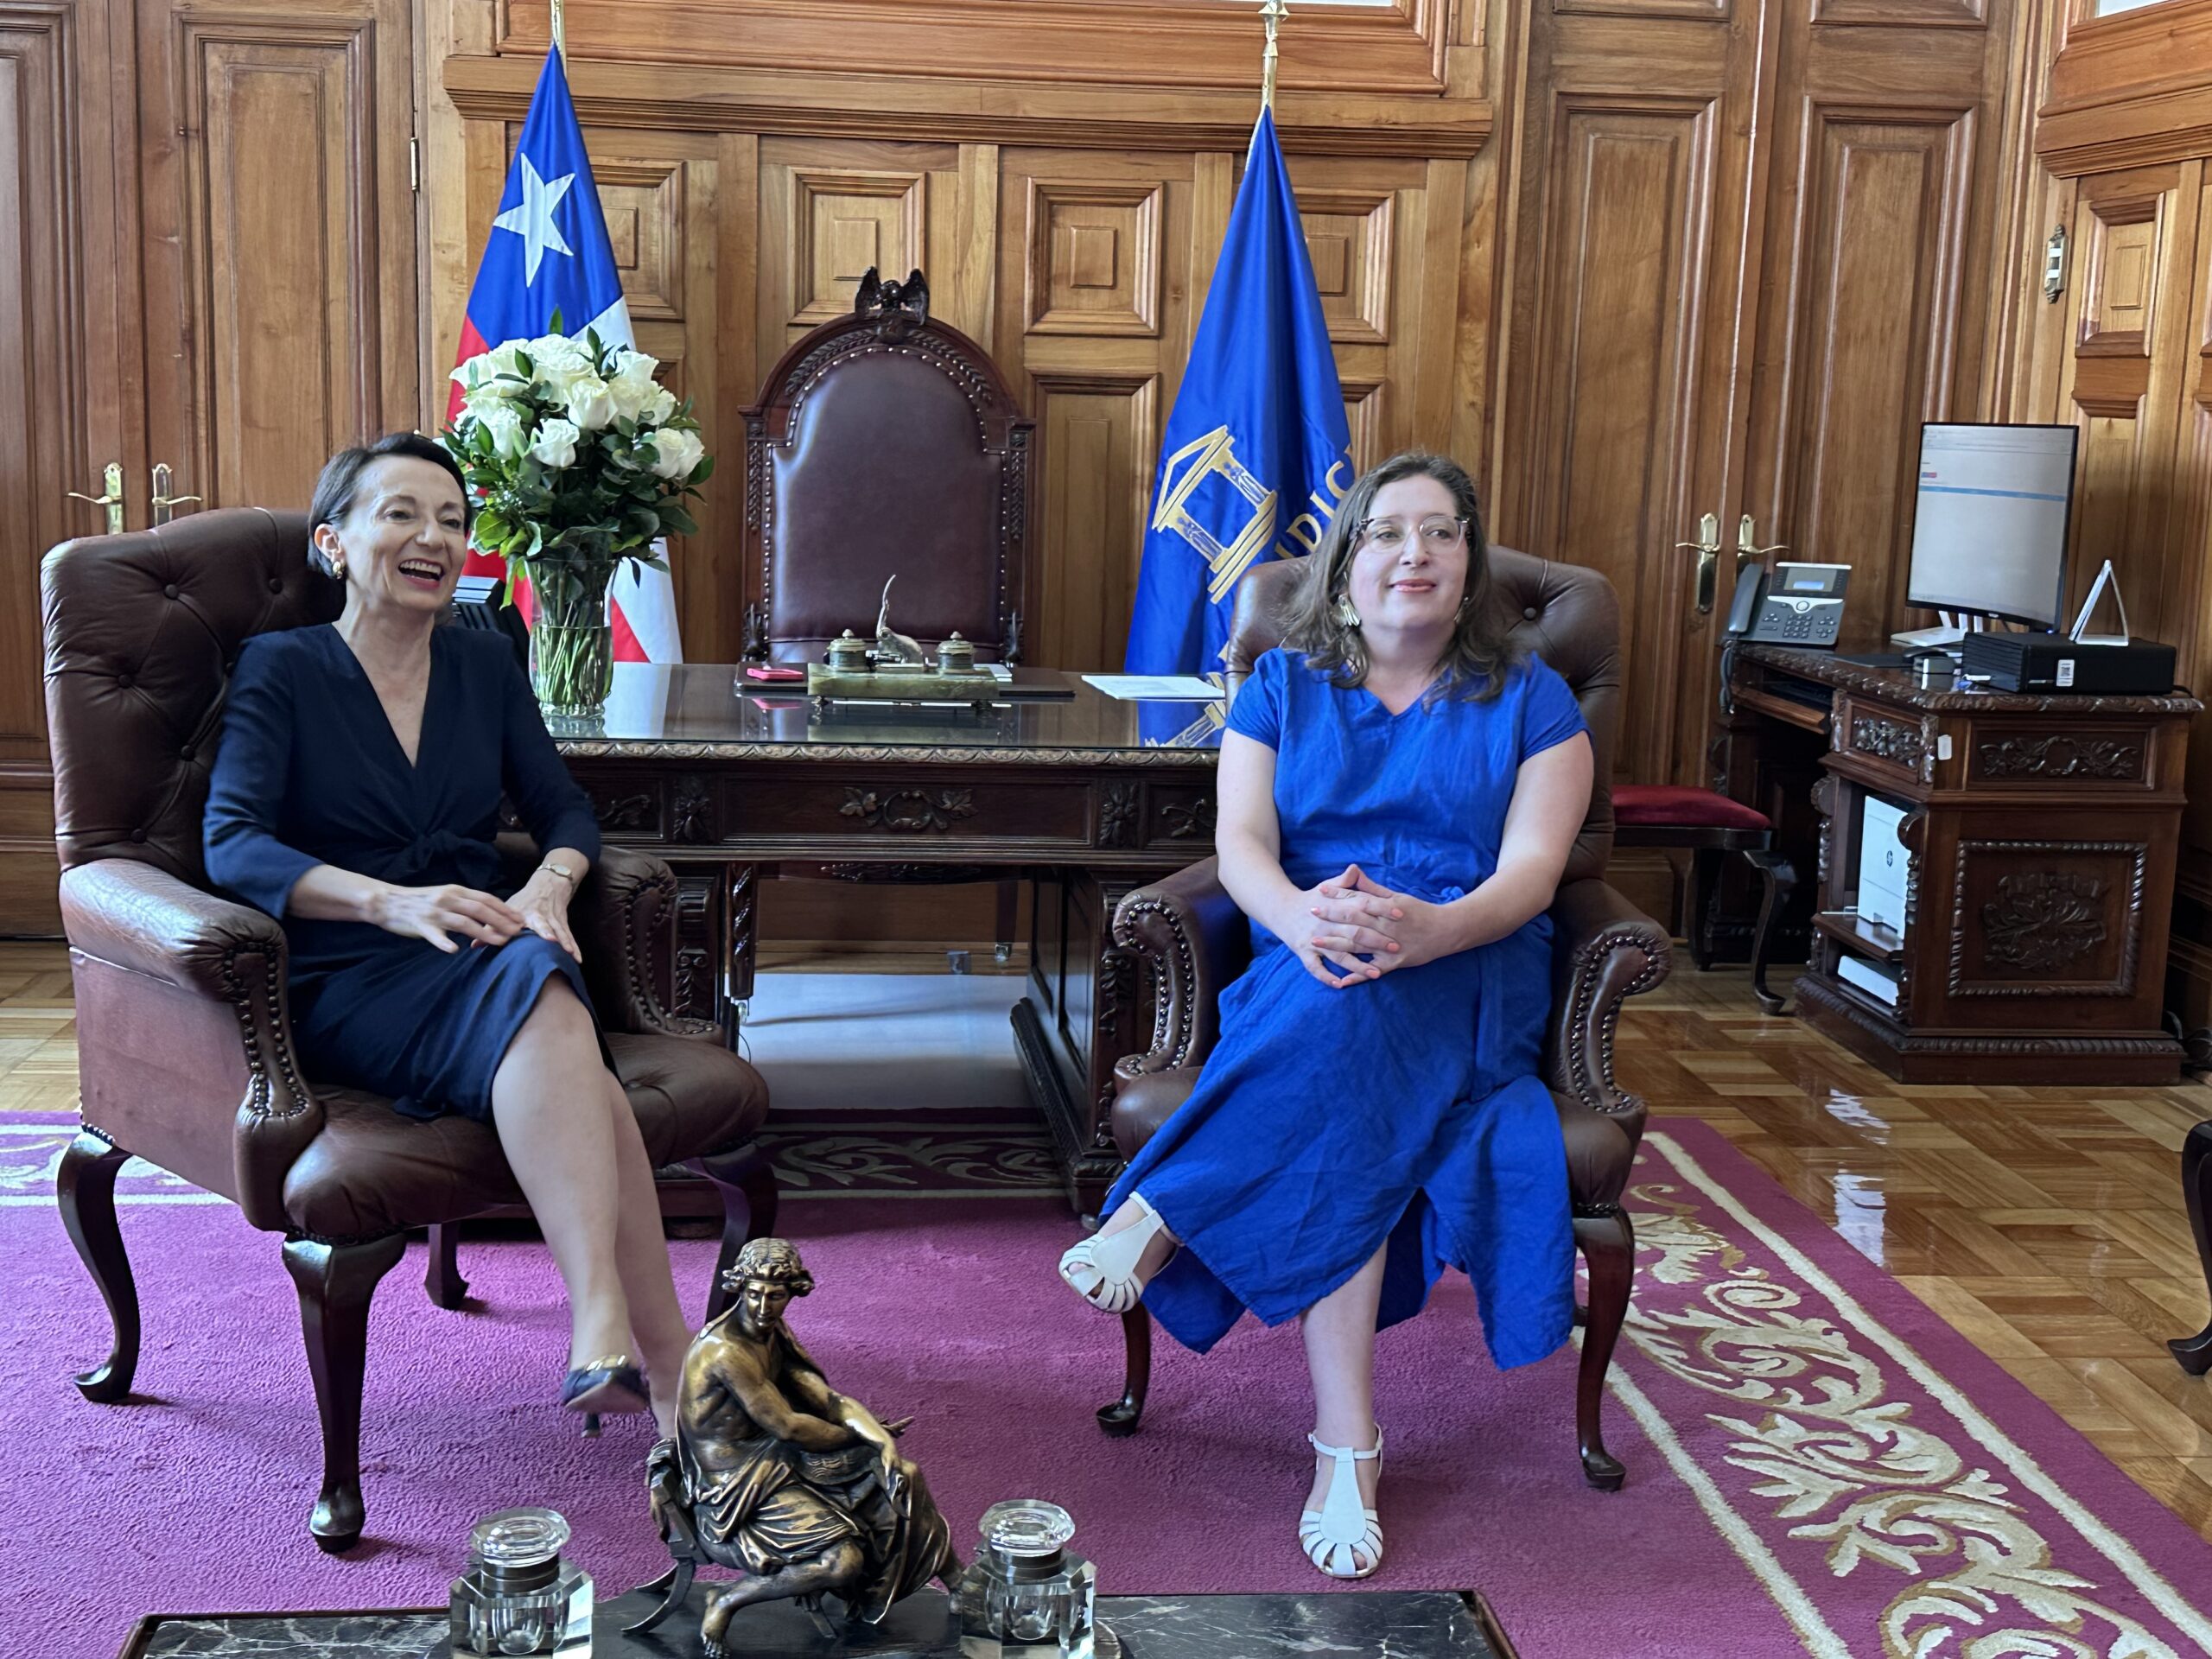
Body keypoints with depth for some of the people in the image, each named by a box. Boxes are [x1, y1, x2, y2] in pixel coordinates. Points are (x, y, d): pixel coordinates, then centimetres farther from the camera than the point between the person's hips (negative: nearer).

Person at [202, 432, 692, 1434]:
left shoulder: (483, 664, 17)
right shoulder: (281, 670, 4)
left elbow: (564, 809, 16)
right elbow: (233, 845, -9)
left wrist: (551, 883, -9)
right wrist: (393, 902, -26)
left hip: (481, 962, 4)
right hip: (346, 984, -4)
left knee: (537, 977, -36)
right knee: (538, 986, -37)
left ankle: (606, 1344, -43)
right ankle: (665, 1367, -46)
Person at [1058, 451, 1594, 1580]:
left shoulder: (1529, 701, 11)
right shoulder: (1282, 688, 15)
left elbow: (1531, 870, -3)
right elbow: (1240, 845, 0)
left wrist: (1433, 928, -28)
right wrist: (1301, 917, -26)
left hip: (1468, 984, -1)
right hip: (1304, 969, 2)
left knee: (1347, 1019, -38)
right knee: (1343, 1109, -35)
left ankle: (1159, 1214, -28)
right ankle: (1347, 1448, -34)